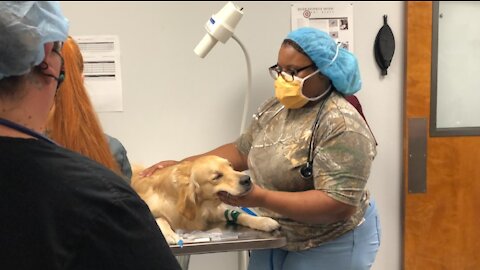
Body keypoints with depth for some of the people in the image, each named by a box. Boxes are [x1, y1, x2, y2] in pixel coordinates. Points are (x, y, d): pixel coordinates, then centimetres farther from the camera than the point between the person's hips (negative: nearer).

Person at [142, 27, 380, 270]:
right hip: (278, 236, 7)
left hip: (329, 244, -6)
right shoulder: (276, 107, 0)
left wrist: (261, 198, -33)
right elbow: (241, 151, 11)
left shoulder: (341, 126, -24)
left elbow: (339, 204, -28)